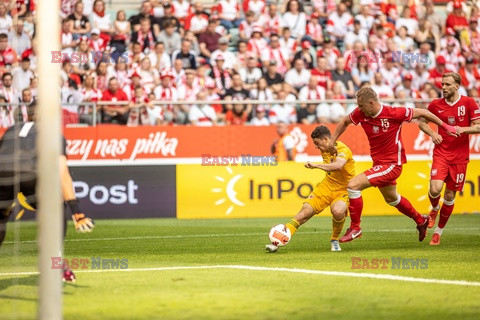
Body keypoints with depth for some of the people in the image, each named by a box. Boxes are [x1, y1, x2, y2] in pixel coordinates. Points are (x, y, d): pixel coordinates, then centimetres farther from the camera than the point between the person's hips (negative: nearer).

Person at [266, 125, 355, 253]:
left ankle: (335, 240, -7)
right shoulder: (325, 150, 6)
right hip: (326, 186, 6)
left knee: (338, 211, -36)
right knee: (305, 212, -11)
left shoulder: (342, 149, -19)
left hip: (343, 190, -6)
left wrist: (315, 165, -37)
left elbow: (338, 166, -41)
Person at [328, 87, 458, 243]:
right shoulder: (360, 114, -7)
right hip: (379, 163, 8)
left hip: (392, 164, -8)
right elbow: (345, 122, 14)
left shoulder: (394, 113, -22)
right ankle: (420, 221, 50)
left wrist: (445, 126, -1)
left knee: (353, 185, -20)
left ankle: (355, 227, -7)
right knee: (391, 198, 27)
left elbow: (422, 112, -9)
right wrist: (332, 141, 7)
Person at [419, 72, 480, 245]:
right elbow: (422, 122, 13)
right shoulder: (436, 105, 1)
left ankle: (438, 231, 19)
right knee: (435, 188, -21)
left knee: (450, 196, 3)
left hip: (460, 157, 0)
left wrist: (463, 129, -22)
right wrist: (432, 133, -7)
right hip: (441, 153, 0)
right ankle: (434, 209, 15)